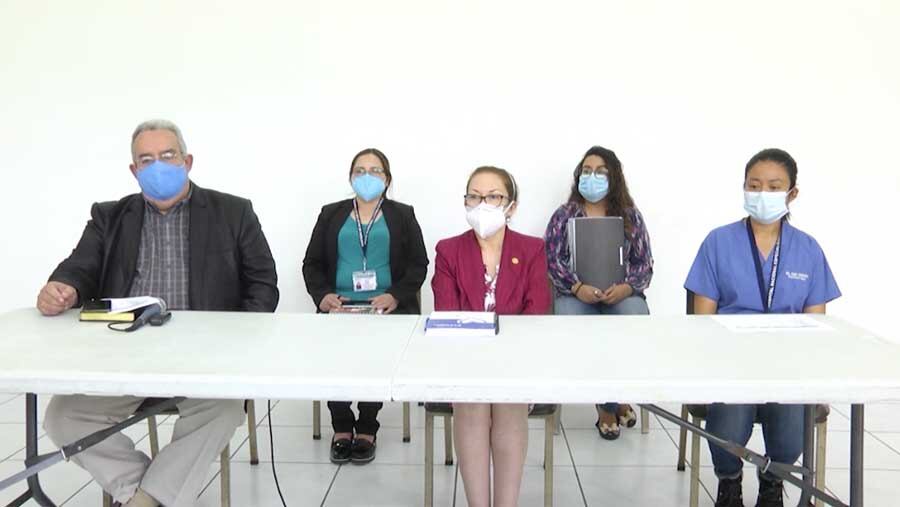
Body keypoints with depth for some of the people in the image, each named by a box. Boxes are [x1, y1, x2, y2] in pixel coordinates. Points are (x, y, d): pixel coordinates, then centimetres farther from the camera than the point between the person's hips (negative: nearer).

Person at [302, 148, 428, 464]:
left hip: (387, 307, -1)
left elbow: (418, 264, 6)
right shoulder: (331, 214, 18)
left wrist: (395, 296, -11)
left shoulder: (402, 215, 14)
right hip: (339, 305, 2)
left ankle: (367, 429, -11)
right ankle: (342, 428, -8)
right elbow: (312, 263, 14)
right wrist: (322, 295, -6)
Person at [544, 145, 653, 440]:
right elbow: (552, 258, 1)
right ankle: (609, 402, -10)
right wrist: (577, 287, -16)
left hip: (621, 295, 1)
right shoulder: (564, 215, 13)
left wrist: (625, 288, -13)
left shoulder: (630, 216, 15)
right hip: (577, 295, 0)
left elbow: (644, 263, 8)